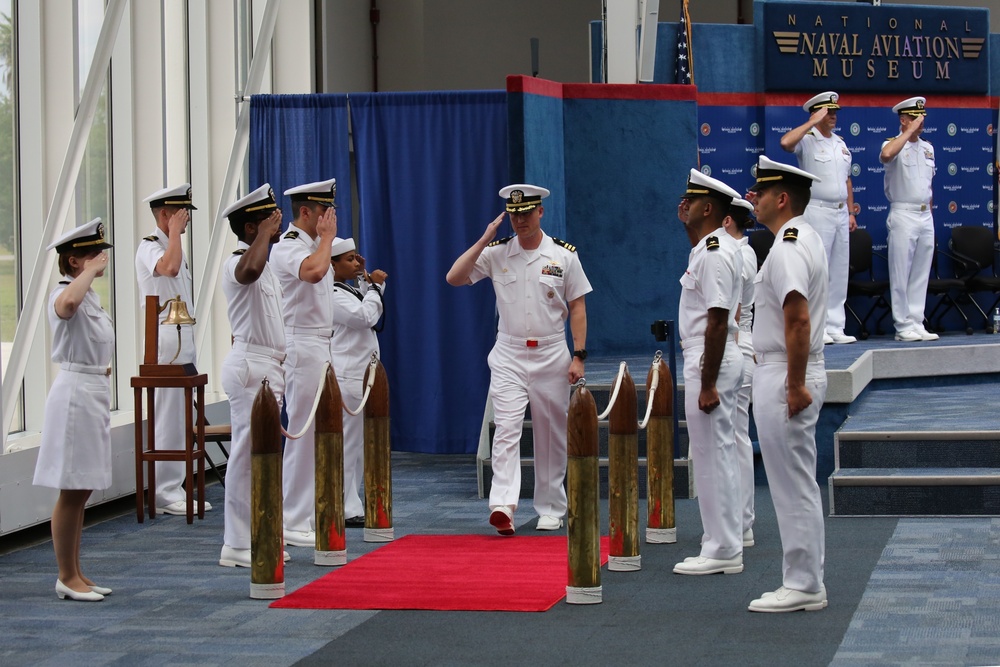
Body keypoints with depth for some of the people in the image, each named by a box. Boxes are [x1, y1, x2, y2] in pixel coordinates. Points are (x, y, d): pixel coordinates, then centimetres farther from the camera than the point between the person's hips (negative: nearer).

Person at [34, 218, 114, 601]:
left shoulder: (90, 296, 15)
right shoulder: (65, 294, -14)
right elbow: (67, 304, -41)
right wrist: (90, 271, -28)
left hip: (94, 393, 9)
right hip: (75, 392, -9)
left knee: (80, 492, 13)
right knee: (72, 492, -4)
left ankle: (75, 574, 18)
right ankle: (66, 578, 3)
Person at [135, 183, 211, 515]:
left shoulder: (174, 248, 19)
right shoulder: (149, 247, -10)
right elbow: (168, 267, -32)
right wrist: (174, 231, -20)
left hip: (183, 339, 9)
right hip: (164, 339, -9)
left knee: (180, 417, 10)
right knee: (167, 417, -8)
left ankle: (176, 490, 15)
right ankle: (166, 494, -5)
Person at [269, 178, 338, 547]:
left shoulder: (314, 245, 18)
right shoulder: (287, 246, -14)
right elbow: (313, 272, -35)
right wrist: (327, 237, -19)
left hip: (323, 346, 10)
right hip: (301, 347, -10)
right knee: (302, 434, -8)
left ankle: (312, 516, 18)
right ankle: (293, 524, -3)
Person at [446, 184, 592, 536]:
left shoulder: (564, 254, 1)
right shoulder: (496, 253, 2)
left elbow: (577, 306, 2)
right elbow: (454, 278, -8)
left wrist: (578, 355, -5)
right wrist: (484, 240, -12)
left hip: (551, 355, 0)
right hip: (508, 356, 0)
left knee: (551, 436, 7)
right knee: (506, 430, -13)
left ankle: (551, 509, 18)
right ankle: (502, 505, -23)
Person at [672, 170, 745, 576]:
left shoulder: (713, 255, -18)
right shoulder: (719, 246, 13)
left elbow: (718, 321, -24)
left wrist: (707, 384, -24)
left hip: (711, 360, -11)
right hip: (714, 357, 11)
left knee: (712, 455, -7)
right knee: (720, 452, 14)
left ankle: (722, 551, -3)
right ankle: (726, 545, 20)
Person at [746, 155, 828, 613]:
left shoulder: (787, 248, -18)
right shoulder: (806, 239, 16)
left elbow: (799, 321, -27)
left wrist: (794, 386, -25)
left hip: (783, 379, -11)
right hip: (789, 376, 11)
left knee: (793, 487, -5)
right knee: (798, 485, 15)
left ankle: (802, 587, 0)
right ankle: (806, 582, 21)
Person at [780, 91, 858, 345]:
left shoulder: (840, 143, 17)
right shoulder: (807, 140, -6)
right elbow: (786, 142, -29)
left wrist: (851, 212, 15)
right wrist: (812, 123, -21)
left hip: (840, 212, 7)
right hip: (817, 212, -7)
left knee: (840, 271, 8)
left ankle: (835, 327, 13)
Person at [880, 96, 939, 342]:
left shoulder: (928, 148, 14)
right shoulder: (895, 144, -5)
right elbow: (886, 155, -31)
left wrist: (929, 214, 16)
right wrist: (910, 132, -23)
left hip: (926, 217, 7)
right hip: (903, 216, -7)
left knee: (921, 275, 8)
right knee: (901, 275, -4)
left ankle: (917, 324, 12)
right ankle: (903, 326, -1)